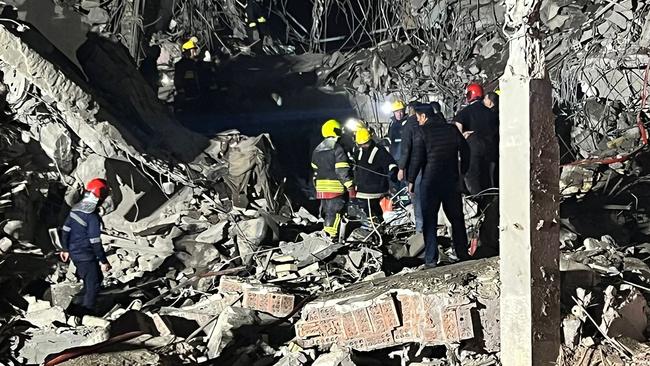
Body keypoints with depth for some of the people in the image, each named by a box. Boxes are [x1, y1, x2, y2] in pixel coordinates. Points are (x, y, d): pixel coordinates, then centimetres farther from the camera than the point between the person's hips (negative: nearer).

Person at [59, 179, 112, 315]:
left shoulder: (75, 209, 1)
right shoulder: (93, 217, -24)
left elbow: (65, 230, 10)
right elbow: (95, 242, -22)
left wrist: (66, 249, 22)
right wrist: (103, 261, -14)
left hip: (74, 253, 9)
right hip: (86, 257, -9)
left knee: (97, 277, 24)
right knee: (93, 285, 6)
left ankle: (80, 301, 31)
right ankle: (87, 313, 14)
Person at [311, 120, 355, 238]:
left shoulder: (317, 150, 15)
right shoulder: (337, 149, -9)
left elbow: (315, 170, 21)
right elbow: (342, 171, -14)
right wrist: (350, 186, -11)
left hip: (321, 187, 7)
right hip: (335, 187, -7)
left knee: (326, 211, 17)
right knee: (334, 212, -7)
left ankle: (326, 234, 24)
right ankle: (331, 237, -12)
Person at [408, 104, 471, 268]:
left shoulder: (422, 131, -9)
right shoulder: (452, 129, 5)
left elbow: (417, 158, -12)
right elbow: (465, 151, 10)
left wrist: (411, 180, -5)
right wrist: (463, 173, 20)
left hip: (430, 182, -4)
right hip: (452, 181, 4)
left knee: (429, 221, 2)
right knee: (457, 218, 16)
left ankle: (431, 259, -1)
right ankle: (462, 253, 22)